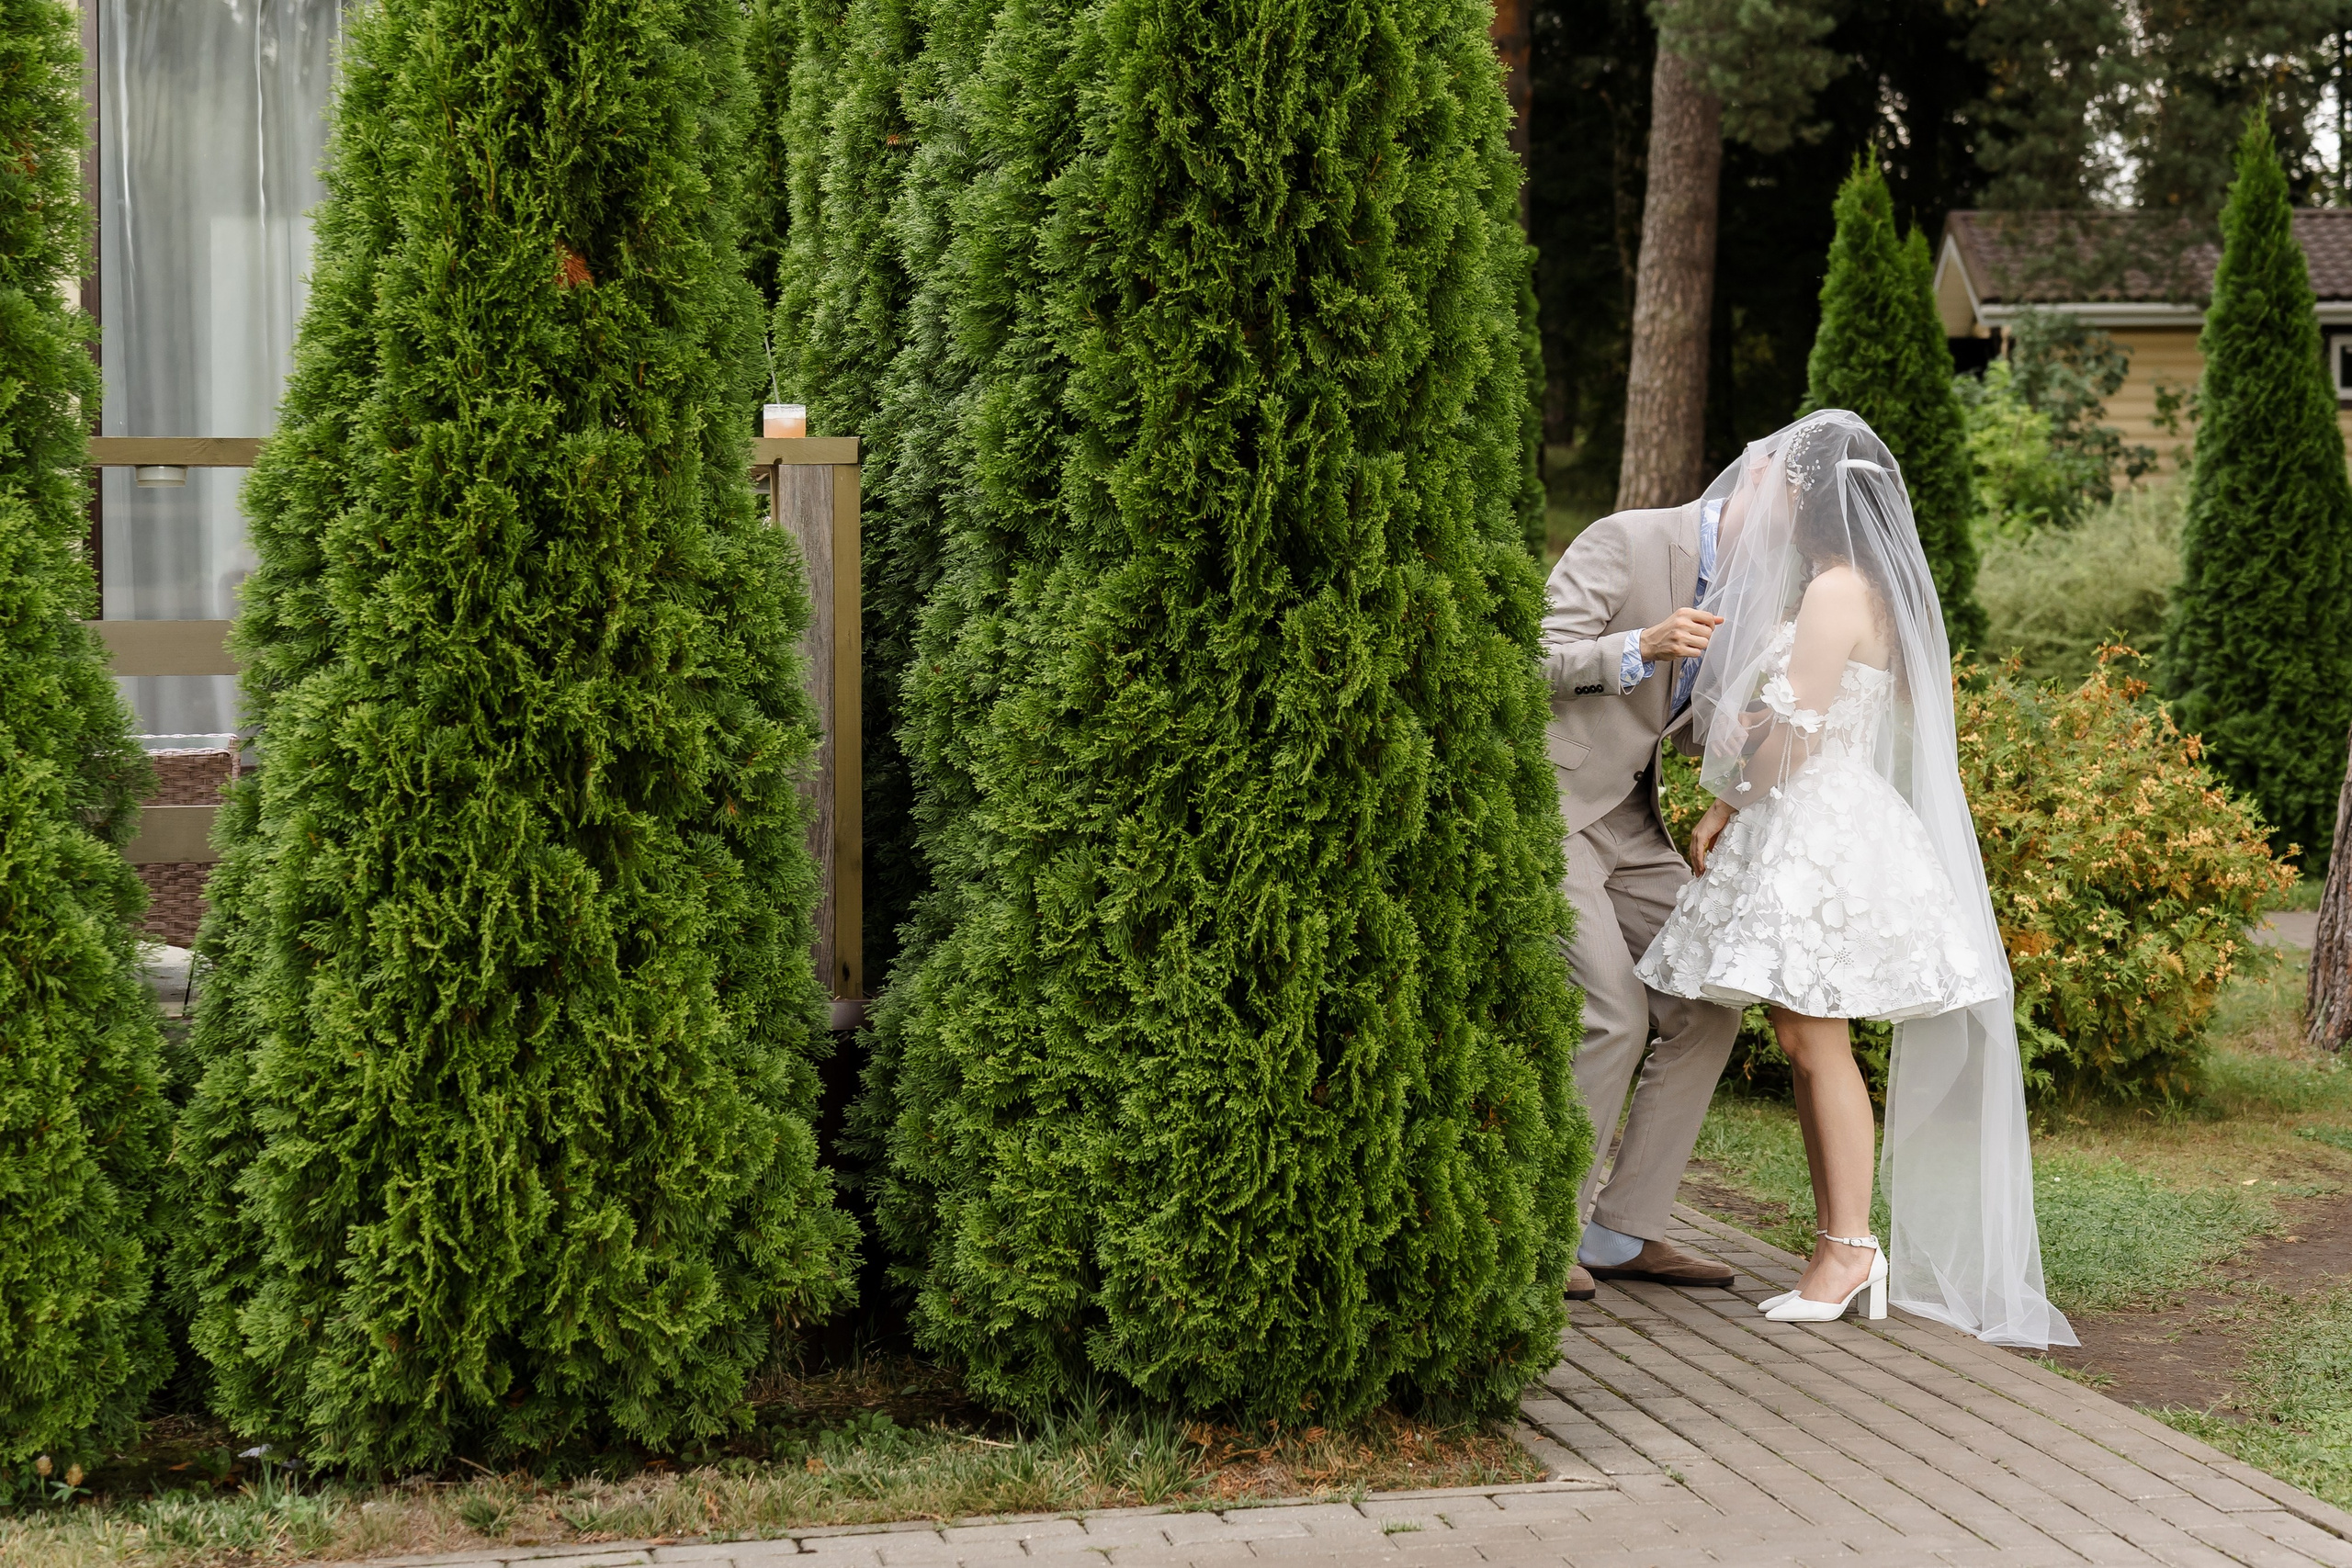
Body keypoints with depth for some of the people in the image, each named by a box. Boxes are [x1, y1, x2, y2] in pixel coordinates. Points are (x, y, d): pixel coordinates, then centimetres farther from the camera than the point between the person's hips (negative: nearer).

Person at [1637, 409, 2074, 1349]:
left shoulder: (1840, 589, -14)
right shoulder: (1833, 586, 18)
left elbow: (1795, 735, -16)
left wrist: (1739, 798, 2)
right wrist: (1727, 809, 12)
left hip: (1822, 837, -10)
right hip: (1792, 836, 10)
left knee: (1817, 1041, -7)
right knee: (1803, 1045, 9)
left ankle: (1850, 1247, -2)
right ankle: (1837, 1246, 12)